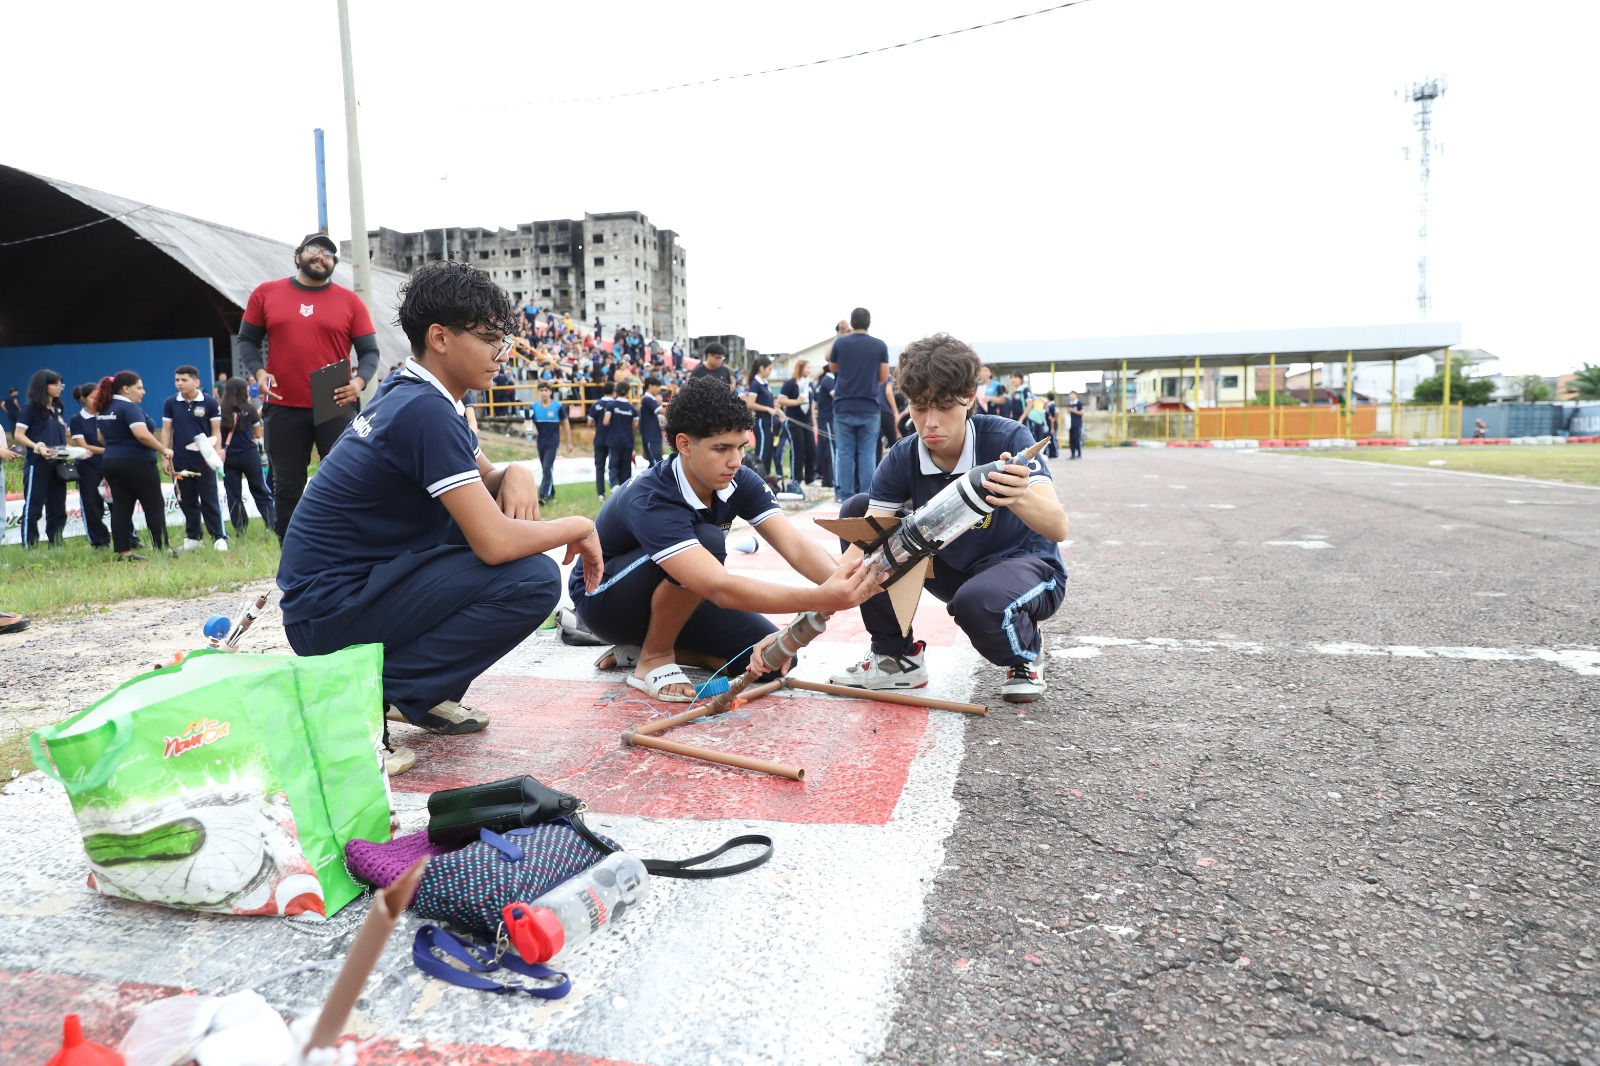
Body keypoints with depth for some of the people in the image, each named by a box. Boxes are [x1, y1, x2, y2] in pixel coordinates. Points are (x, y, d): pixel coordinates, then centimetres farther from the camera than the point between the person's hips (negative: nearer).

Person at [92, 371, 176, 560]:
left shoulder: (103, 409, 13)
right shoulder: (129, 407, -15)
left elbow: (102, 438, 23)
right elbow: (142, 434, -28)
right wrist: (163, 449, -18)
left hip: (111, 462, 8)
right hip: (137, 463, -8)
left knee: (121, 508, 6)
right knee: (154, 506, 0)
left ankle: (123, 552, 6)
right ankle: (162, 548, 2)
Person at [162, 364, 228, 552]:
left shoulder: (210, 402, -3)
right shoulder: (170, 403, 4)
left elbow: (216, 430, 0)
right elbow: (166, 431, 7)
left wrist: (217, 453, -11)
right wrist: (165, 457, 2)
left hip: (204, 461, -3)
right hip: (180, 462, 3)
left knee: (209, 501, 0)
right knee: (187, 502, 10)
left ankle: (219, 537, 5)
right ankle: (192, 538, 19)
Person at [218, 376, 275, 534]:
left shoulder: (219, 409, -3)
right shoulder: (248, 409, -4)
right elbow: (258, 434, 6)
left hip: (228, 457, 1)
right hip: (249, 454, -1)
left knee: (233, 494, 8)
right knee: (260, 491, 8)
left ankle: (240, 528, 10)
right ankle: (272, 524, 6)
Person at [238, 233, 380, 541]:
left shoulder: (350, 301, 4)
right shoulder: (265, 293, 8)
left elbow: (370, 352, 3)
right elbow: (247, 341, 12)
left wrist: (359, 381, -17)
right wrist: (257, 372, -7)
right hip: (283, 409, 2)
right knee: (287, 487, 9)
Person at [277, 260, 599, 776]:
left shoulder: (414, 392, 9)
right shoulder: (425, 410, -21)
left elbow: (485, 479, 19)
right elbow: (495, 543, -28)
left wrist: (517, 474, -6)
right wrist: (579, 527, -10)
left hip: (350, 584, 10)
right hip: (329, 613, -10)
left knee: (508, 517, 15)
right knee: (534, 579, -21)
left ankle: (423, 694, 13)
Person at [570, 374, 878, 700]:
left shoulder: (740, 482, -16)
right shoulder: (650, 502, -36)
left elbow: (795, 546, -26)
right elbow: (719, 588, -48)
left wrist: (842, 581, -48)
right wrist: (820, 599, -58)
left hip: (672, 595, 7)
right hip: (604, 597, -7)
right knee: (707, 540, -34)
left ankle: (639, 646, 5)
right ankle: (654, 658, -12)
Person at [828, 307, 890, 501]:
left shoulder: (840, 342, -1)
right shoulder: (880, 345, 0)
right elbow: (884, 378, 3)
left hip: (843, 407, 0)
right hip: (869, 408, 0)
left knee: (845, 454, 4)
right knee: (867, 454, 3)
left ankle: (846, 497, 4)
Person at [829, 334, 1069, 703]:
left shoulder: (1006, 439, -24)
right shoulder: (902, 461, -14)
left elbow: (1058, 528, -35)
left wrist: (1021, 497, -59)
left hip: (1027, 568, -4)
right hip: (955, 568, 5)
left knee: (976, 602, -40)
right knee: (856, 510, -10)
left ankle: (1024, 658, 0)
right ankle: (896, 656, -1)